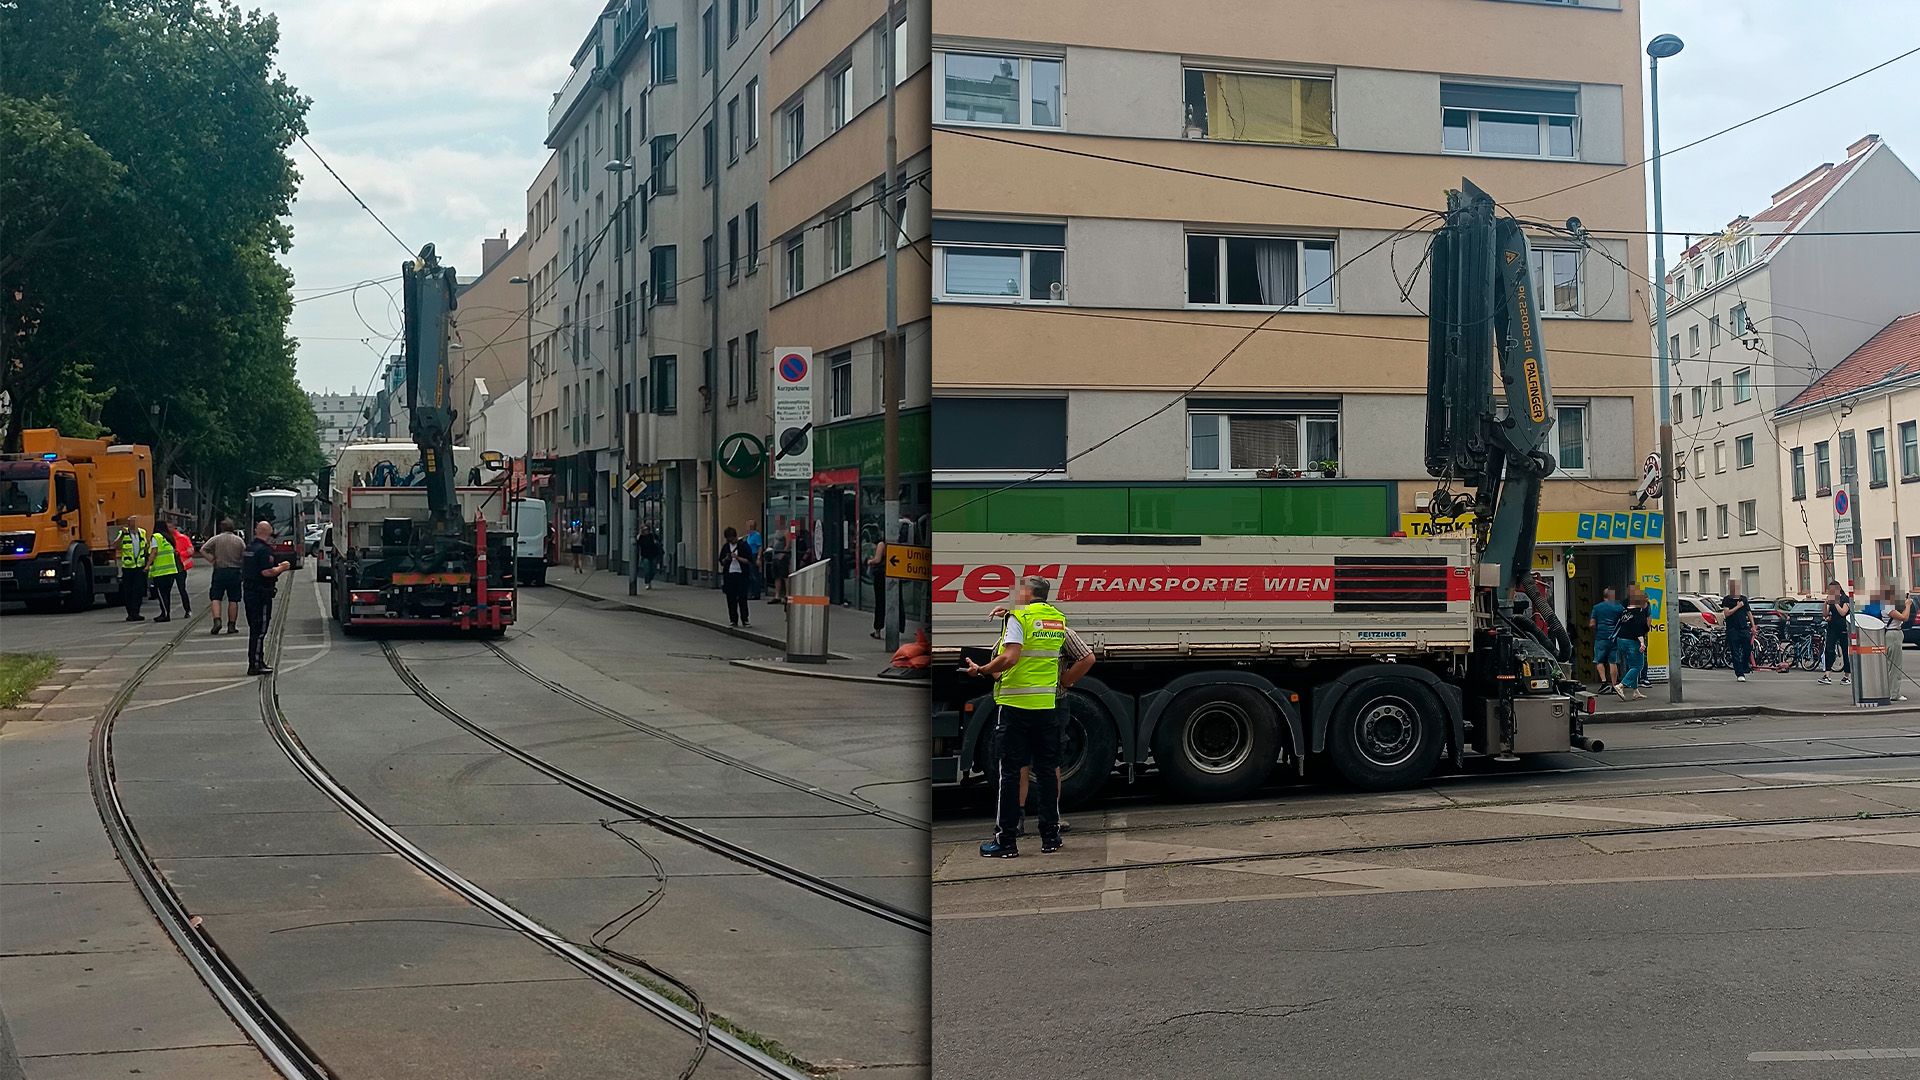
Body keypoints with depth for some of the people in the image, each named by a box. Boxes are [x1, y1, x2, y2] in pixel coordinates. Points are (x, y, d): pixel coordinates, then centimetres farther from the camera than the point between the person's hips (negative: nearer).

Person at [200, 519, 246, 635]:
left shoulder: (215, 539, -1)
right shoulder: (239, 540, 2)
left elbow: (202, 550, -10)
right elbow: (245, 557, 1)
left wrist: (212, 560, -3)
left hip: (219, 571, -1)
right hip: (235, 572, 1)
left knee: (216, 598, 4)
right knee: (233, 600, 5)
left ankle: (217, 620, -15)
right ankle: (232, 626, 6)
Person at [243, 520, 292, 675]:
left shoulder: (249, 548, 12)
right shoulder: (264, 550, -16)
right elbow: (266, 572, -24)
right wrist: (282, 568, -7)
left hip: (248, 591, 9)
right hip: (261, 594, -9)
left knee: (254, 629, 15)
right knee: (260, 630, -5)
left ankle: (257, 662, 22)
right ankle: (255, 665, -5)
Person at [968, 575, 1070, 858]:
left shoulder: (1018, 617, -8)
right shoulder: (1059, 619, 11)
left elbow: (1010, 658, -19)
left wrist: (981, 670, -7)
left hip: (1014, 704, -5)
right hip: (1047, 705, 5)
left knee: (1010, 771, 0)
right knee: (1047, 770, 11)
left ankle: (1006, 840, 1)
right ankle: (1050, 836, 15)